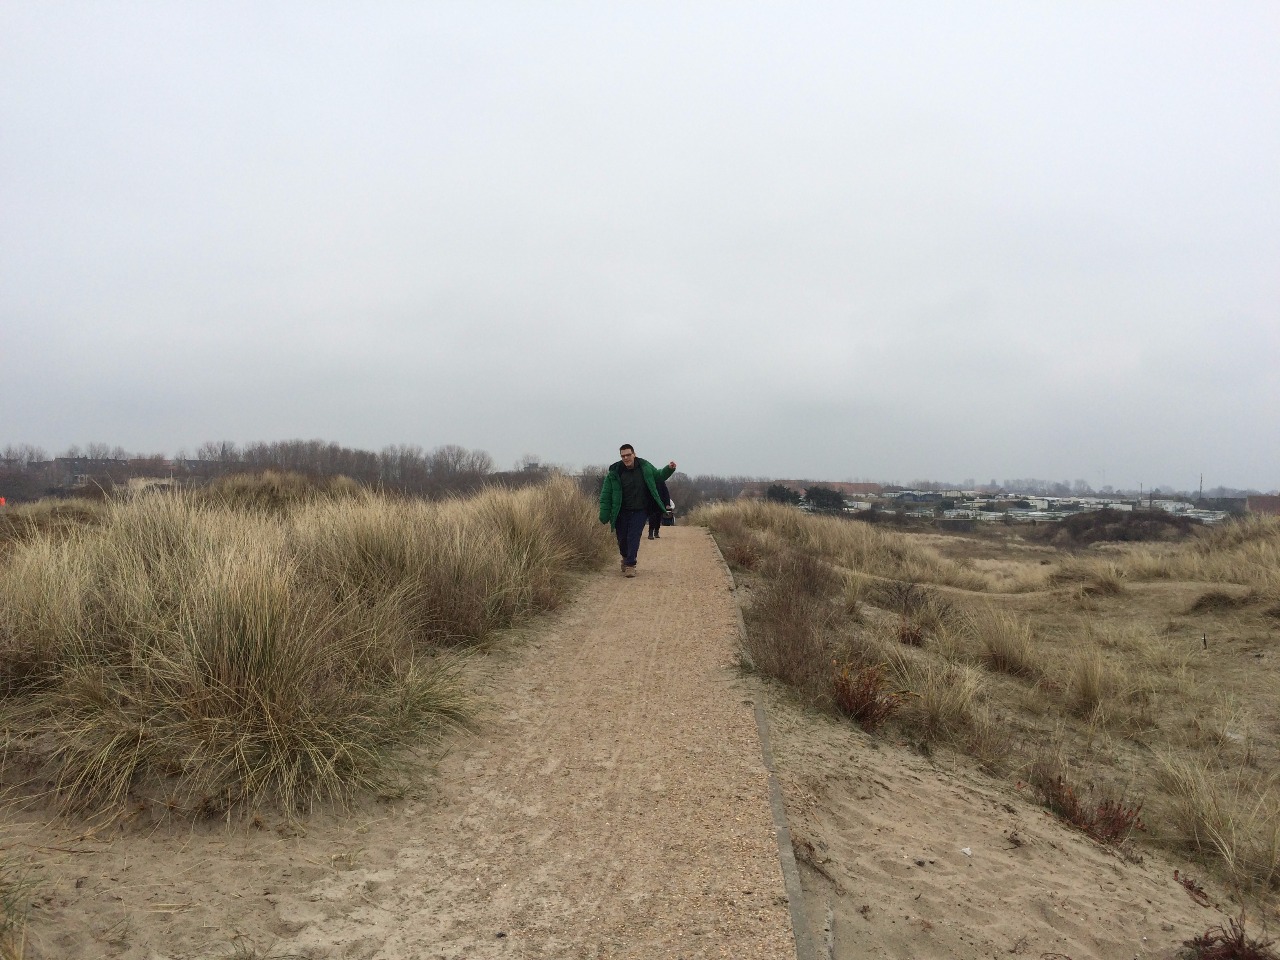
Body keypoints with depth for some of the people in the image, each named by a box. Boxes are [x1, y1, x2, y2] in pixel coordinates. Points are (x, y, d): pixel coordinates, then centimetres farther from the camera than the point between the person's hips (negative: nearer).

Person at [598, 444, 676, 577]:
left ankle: (630, 565, -4)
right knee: (622, 538, 9)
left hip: (640, 511, 0)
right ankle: (626, 558, 38)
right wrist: (604, 516, -9)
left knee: (634, 538, -10)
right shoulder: (614, 472, -8)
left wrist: (669, 469, 0)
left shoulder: (645, 467, -1)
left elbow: (658, 476, 19)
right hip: (621, 512, 0)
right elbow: (606, 495, -6)